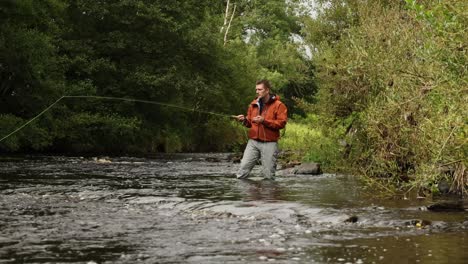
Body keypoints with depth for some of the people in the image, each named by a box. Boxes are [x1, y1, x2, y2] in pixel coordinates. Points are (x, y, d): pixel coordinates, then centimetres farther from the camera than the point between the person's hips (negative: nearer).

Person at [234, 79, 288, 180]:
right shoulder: (254, 104, 13)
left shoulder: (278, 105, -3)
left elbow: (282, 123, -13)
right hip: (253, 142, 4)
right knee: (242, 170, -5)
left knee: (268, 175, 2)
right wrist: (244, 120, -2)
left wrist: (264, 121, -19)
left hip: (269, 144, -4)